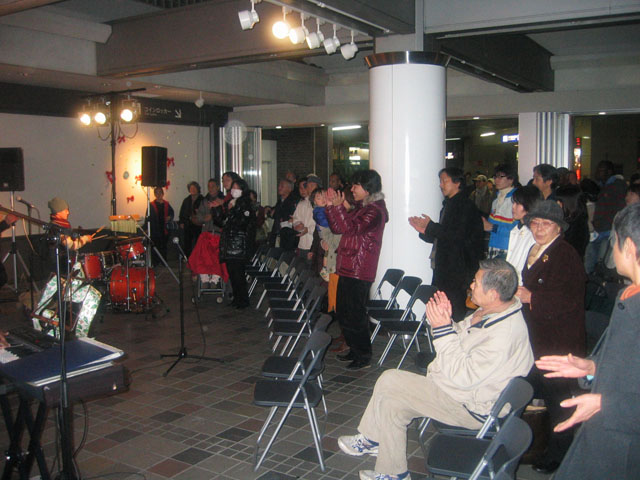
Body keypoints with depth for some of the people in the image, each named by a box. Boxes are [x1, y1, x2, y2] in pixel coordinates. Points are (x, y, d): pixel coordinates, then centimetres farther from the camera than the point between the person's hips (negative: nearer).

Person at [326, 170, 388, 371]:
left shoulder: (375, 210, -13)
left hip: (359, 272, -10)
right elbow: (337, 228, 17)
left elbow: (352, 229, -25)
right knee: (342, 312, 16)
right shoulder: (361, 208, 17)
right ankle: (355, 351, 28)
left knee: (354, 315, -4)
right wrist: (331, 206, 6)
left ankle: (364, 357, 8)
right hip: (348, 268, 10)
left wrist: (339, 206, -24)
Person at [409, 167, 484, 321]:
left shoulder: (465, 205, -11)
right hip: (444, 267, 9)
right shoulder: (449, 204, 18)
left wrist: (430, 226, -13)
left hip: (456, 270, -9)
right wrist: (425, 230, 5)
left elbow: (457, 234, -21)